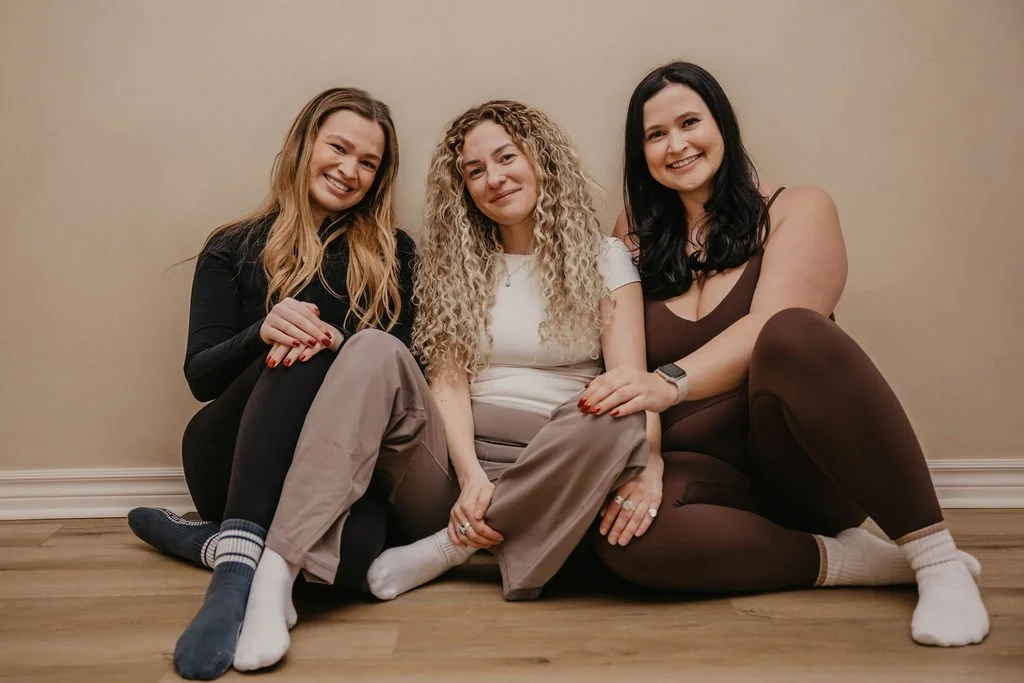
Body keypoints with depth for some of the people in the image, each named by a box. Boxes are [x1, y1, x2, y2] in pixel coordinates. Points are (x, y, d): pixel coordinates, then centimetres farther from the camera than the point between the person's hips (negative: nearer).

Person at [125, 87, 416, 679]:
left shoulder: (392, 253, 14)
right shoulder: (234, 249, 12)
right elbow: (200, 375, 2)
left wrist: (336, 342, -21)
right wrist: (263, 331, -20)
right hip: (229, 461, 0)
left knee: (360, 544, -36)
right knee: (304, 356, -33)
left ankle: (218, 540, -14)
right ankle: (241, 551, -35)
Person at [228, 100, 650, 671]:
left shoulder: (603, 257, 7)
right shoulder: (458, 264, 14)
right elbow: (448, 380, 1)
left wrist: (630, 469, -24)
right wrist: (470, 474, -17)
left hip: (544, 474, -1)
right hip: (453, 462, 2)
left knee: (614, 425, -33)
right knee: (375, 351, -23)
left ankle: (441, 552, -21)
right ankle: (277, 575, -34)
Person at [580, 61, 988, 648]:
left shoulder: (798, 210, 2)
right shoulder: (636, 239, 11)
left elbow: (771, 328, -18)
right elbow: (627, 374, 0)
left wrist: (672, 382, -35)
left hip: (808, 465, -2)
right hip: (707, 472, 2)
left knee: (793, 334, -34)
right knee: (622, 534, -33)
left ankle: (935, 555, -22)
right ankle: (842, 560, -16)